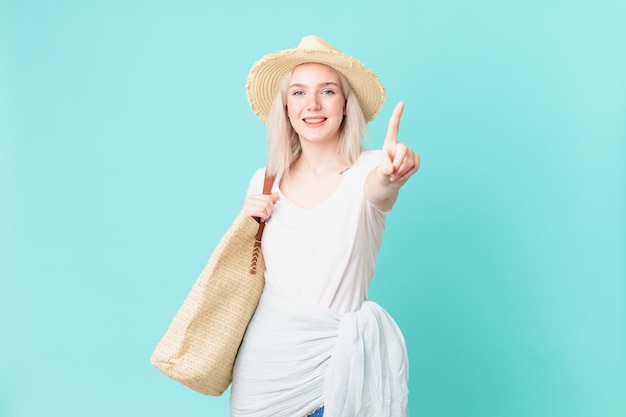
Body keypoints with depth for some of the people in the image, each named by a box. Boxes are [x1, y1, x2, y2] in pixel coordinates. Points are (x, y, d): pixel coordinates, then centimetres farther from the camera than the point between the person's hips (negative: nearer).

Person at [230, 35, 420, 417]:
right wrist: (248, 223, -7)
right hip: (264, 352, 3)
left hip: (333, 356, -3)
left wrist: (393, 174, -56)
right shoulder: (266, 181, 2)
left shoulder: (367, 171, -8)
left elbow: (379, 187, -33)